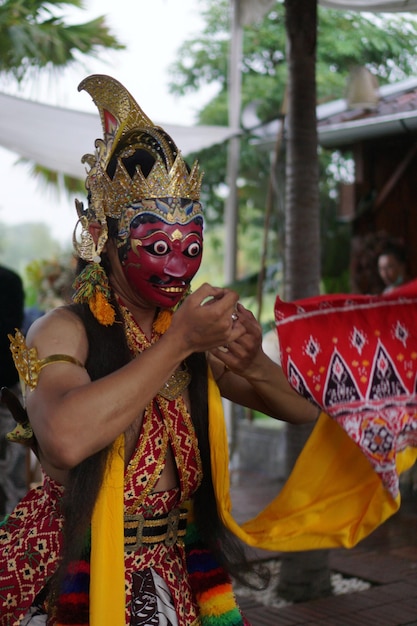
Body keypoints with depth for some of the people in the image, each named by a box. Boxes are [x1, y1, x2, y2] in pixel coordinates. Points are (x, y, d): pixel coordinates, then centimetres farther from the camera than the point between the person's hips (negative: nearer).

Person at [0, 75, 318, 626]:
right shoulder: (64, 331, -14)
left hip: (178, 575, 5)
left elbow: (304, 409, 4)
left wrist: (254, 364, -17)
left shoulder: (195, 336, 2)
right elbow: (65, 439, -34)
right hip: (81, 577, -5)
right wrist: (178, 343, -28)